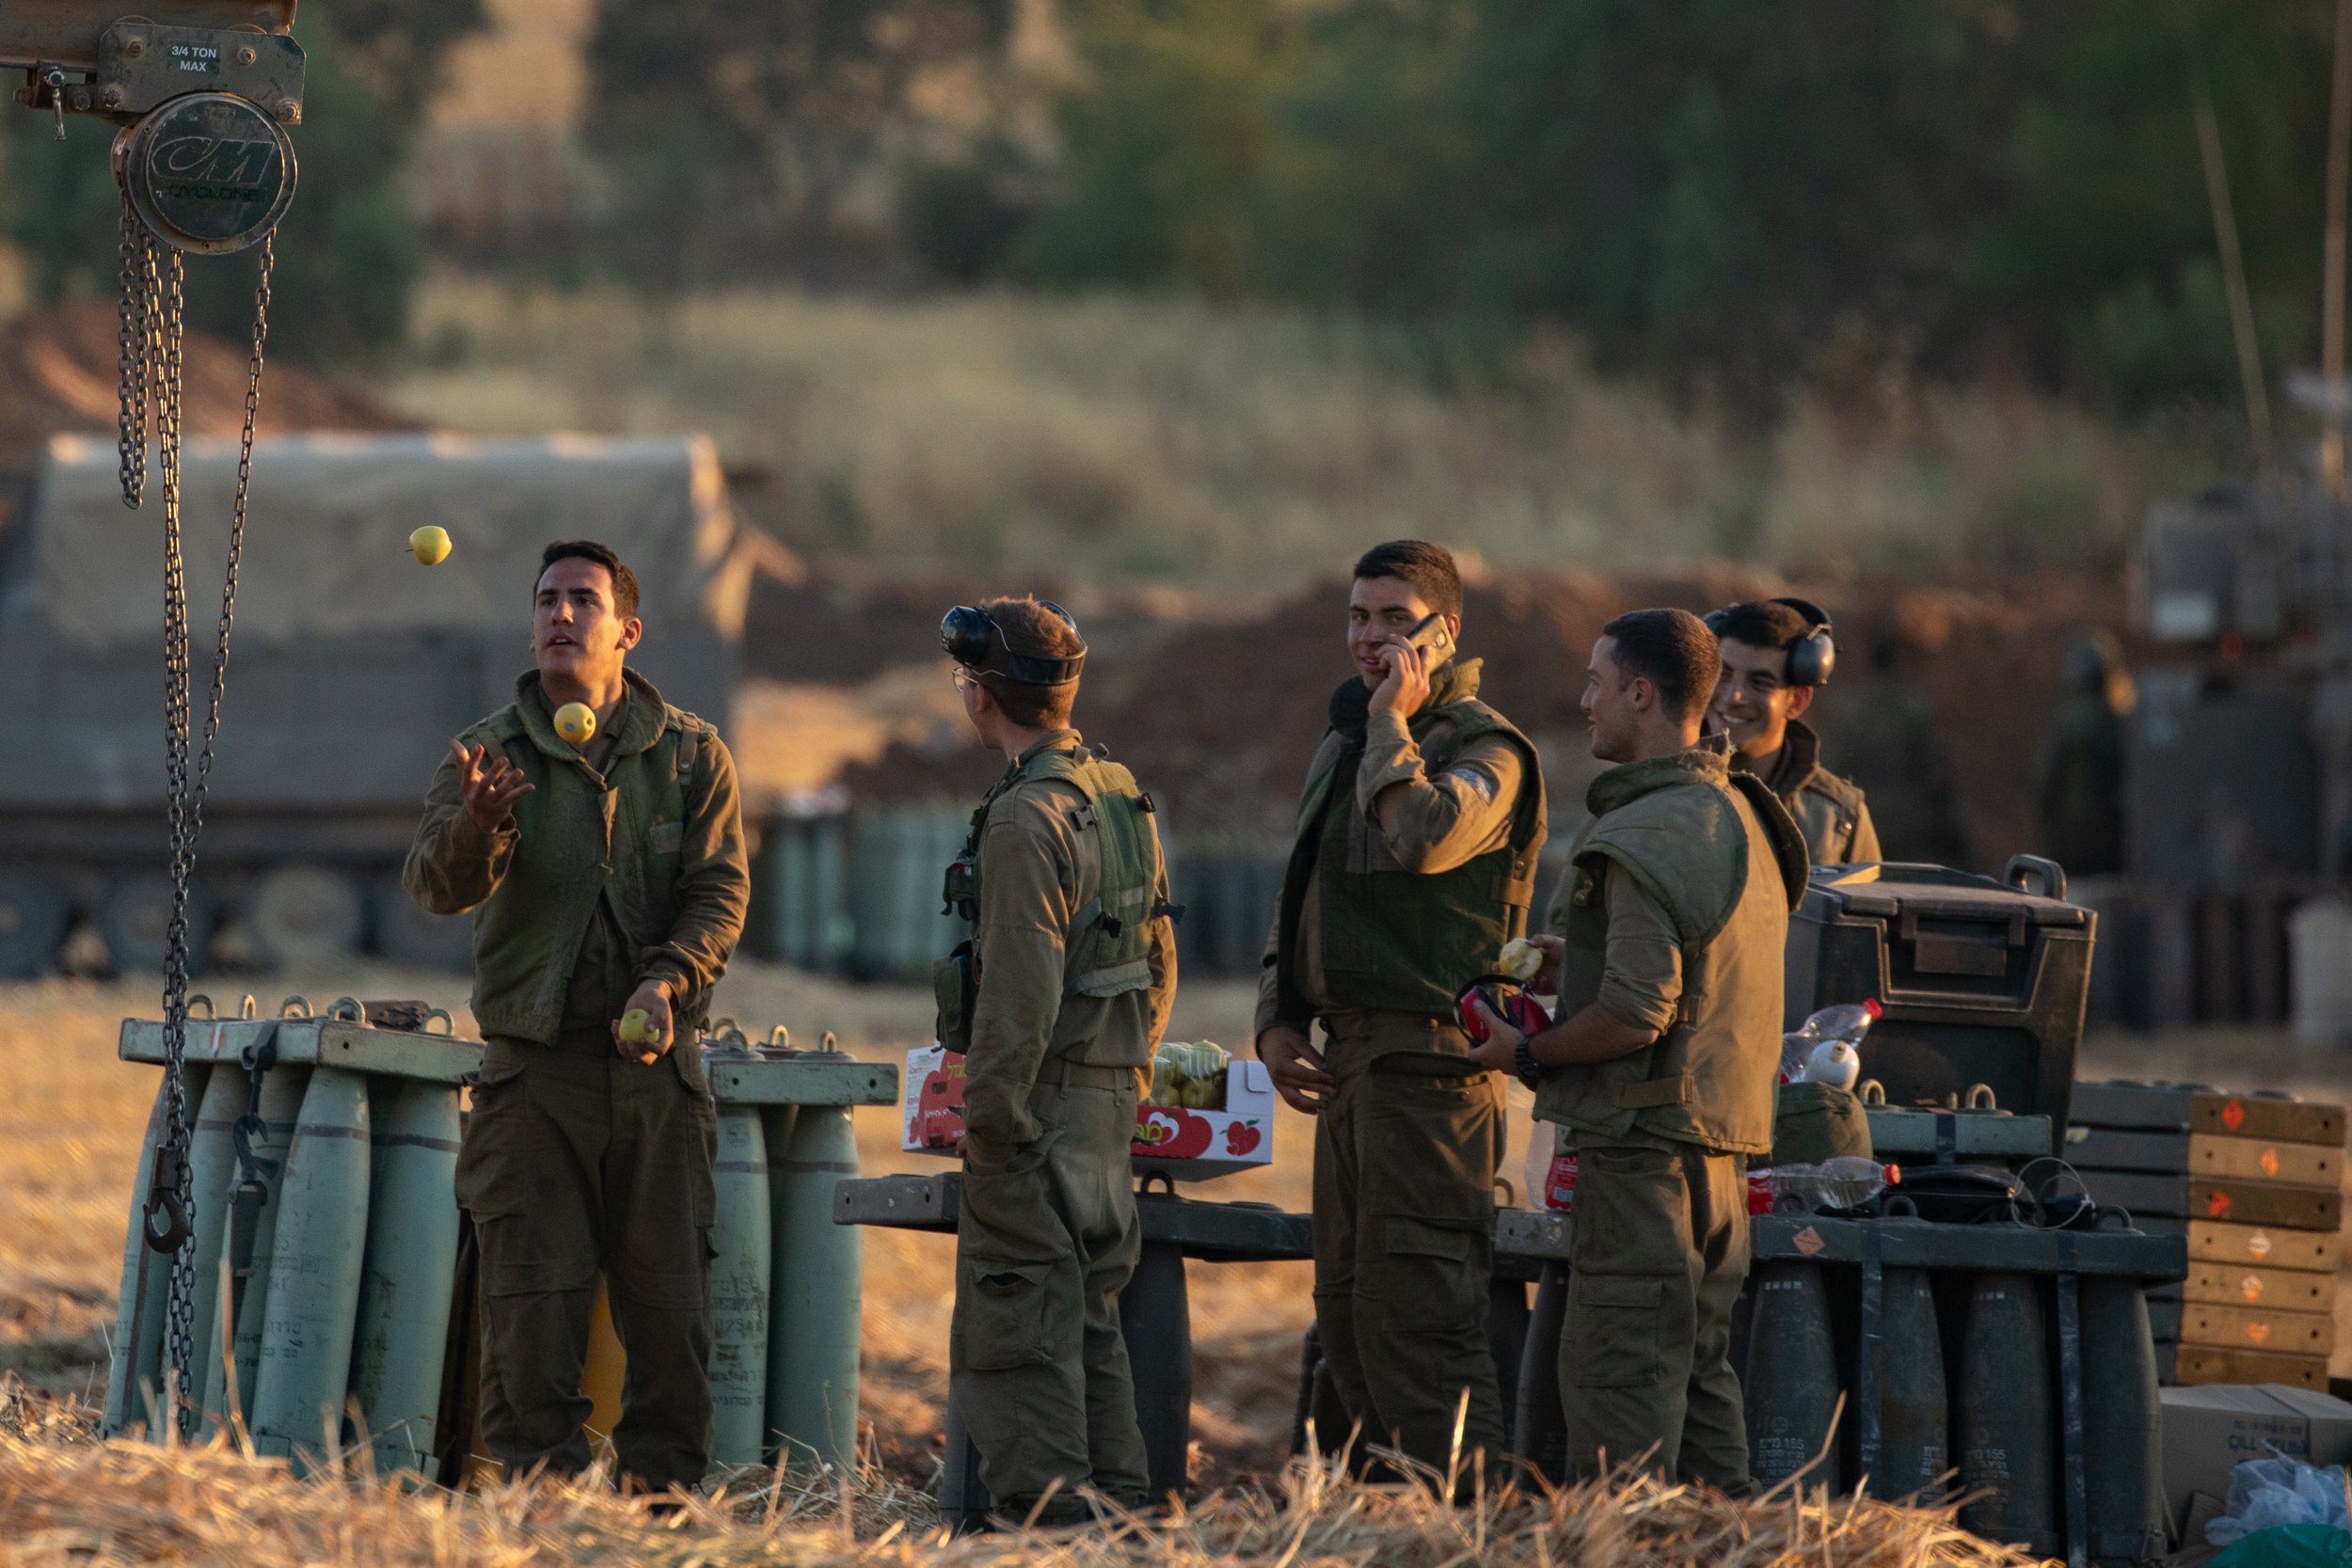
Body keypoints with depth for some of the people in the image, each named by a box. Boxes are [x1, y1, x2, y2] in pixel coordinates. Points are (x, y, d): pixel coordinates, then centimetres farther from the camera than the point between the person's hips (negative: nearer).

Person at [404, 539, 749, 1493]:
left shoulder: (692, 757, 7)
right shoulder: (491, 752, 4)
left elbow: (721, 893, 1)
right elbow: (438, 884, -11)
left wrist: (667, 983, -17)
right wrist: (475, 823, -34)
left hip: (655, 1067, 1)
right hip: (533, 1067, -1)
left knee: (670, 1309, 1)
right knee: (530, 1314, -3)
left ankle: (662, 1500, 10)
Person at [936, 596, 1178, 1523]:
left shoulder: (1027, 820, -17)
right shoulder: (1122, 795, 11)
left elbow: (1020, 994, -21)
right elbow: (1159, 962, 18)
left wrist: (989, 1121, -16)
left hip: (1042, 1099, -9)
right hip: (1113, 1098, 9)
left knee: (1016, 1321, -5)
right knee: (1090, 1311, 15)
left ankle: (1045, 1508, -6)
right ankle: (1117, 1507, 18)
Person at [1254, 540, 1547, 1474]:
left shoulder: (1484, 748, -8)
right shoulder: (1342, 746, 19)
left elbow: (1420, 837, -29)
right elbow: (1299, 897, 25)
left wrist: (1394, 722, -15)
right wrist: (1277, 1019, 12)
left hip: (1428, 1058, -9)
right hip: (1349, 1059, 9)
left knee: (1416, 1307, -14)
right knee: (1347, 1307, 12)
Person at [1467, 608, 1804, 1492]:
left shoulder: (1650, 835, -16)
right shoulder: (1739, 816, 14)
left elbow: (1636, 1015, -22)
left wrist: (1525, 1054, -8)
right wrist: (1578, 964, 18)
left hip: (1646, 1143, -9)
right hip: (1723, 1145, 9)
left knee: (1617, 1384, -8)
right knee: (1699, 1371, 13)